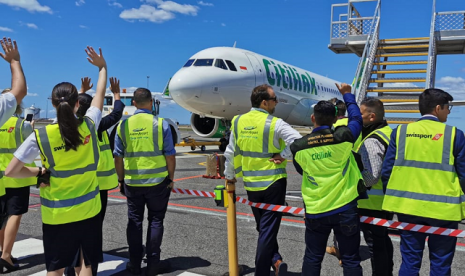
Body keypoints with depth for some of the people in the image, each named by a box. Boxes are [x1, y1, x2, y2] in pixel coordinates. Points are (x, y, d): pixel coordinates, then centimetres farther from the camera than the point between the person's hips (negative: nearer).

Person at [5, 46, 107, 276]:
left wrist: (39, 172, 2)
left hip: (56, 214, -1)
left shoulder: (41, 135, -14)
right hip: (88, 210, 1)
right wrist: (102, 67, 21)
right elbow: (99, 95, 8)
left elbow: (11, 171, -12)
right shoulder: (89, 126, -10)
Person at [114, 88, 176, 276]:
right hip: (157, 181, -2)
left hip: (132, 182, 2)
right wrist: (171, 178, 4)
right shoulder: (160, 124, -8)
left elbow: (118, 157, 3)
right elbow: (170, 155, -8)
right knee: (155, 221, 9)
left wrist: (121, 179, 14)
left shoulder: (123, 125, -1)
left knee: (134, 221, 12)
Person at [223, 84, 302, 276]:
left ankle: (275, 260, 12)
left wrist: (229, 175, 19)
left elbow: (231, 153, 7)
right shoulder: (275, 124, -13)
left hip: (251, 184, 4)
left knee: (263, 228, 21)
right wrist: (283, 156, -9)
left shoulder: (237, 121, 1)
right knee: (268, 230, 5)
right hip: (273, 183, -4)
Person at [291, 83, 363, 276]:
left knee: (312, 258, 15)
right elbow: (356, 119, 8)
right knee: (350, 260, 10)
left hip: (315, 211, 1)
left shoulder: (298, 146, -9)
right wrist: (347, 95, 21)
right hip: (345, 209, -1)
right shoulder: (342, 137, -13)